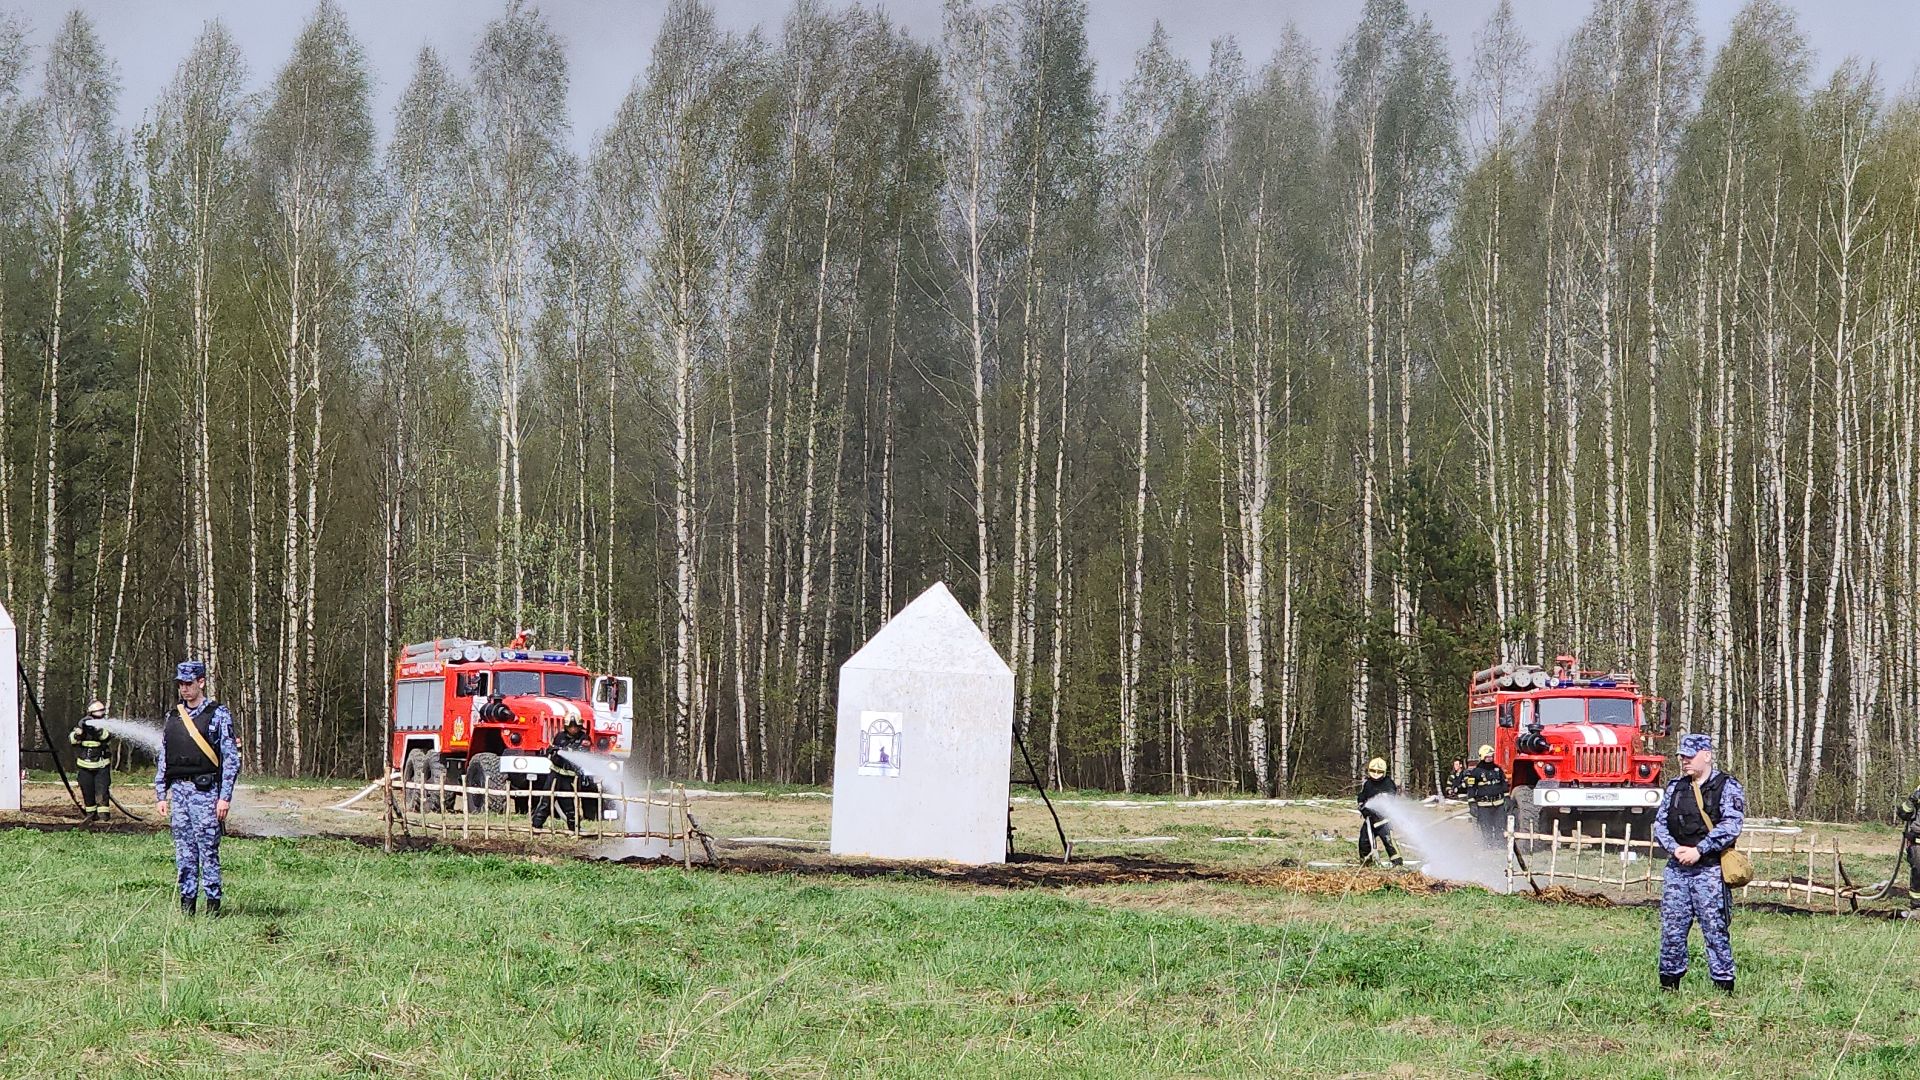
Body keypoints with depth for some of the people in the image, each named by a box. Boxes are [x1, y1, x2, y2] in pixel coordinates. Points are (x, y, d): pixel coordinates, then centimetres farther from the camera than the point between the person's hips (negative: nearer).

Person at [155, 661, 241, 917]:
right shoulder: (173, 718, 14)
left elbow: (231, 759, -4)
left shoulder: (218, 715, -1)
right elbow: (163, 760, 18)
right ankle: (187, 901, 12)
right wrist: (161, 795, 11)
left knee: (208, 849, -5)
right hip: (178, 790, 5)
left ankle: (213, 904, -1)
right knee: (184, 851, 6)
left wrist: (225, 797, -10)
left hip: (205, 790, -5)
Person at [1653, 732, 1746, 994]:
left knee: (1715, 931, -4)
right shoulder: (1675, 786, 14)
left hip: (1709, 870, -5)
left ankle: (1725, 988, 1)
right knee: (1671, 930, 5)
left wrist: (1698, 850, -17)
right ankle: (1668, 986, 15)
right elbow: (1660, 823, 11)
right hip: (1677, 868, 5)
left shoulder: (1727, 787, -2)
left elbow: (1731, 825, -13)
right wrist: (1675, 848, -7)